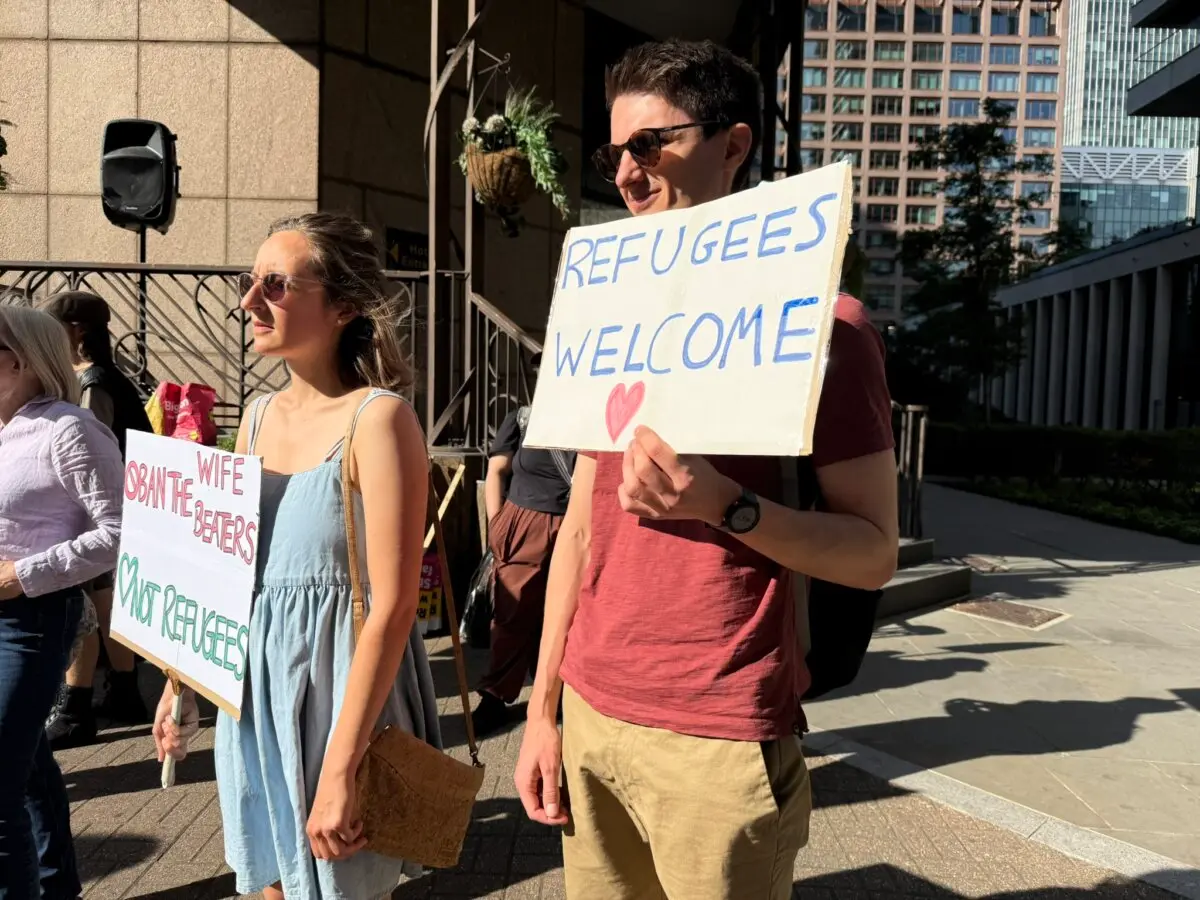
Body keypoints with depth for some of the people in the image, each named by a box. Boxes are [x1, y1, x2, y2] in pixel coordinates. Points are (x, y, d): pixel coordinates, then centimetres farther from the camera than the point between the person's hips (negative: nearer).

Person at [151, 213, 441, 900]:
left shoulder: (378, 417, -17)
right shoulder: (259, 417, 6)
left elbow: (392, 605, -21)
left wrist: (339, 770, -22)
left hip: (343, 689, -6)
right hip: (254, 691, 7)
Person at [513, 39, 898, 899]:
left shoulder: (823, 323, -9)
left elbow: (874, 552, -9)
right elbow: (580, 527, 10)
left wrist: (723, 503, -26)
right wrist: (543, 706, 9)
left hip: (719, 741, -5)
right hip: (590, 716, 6)